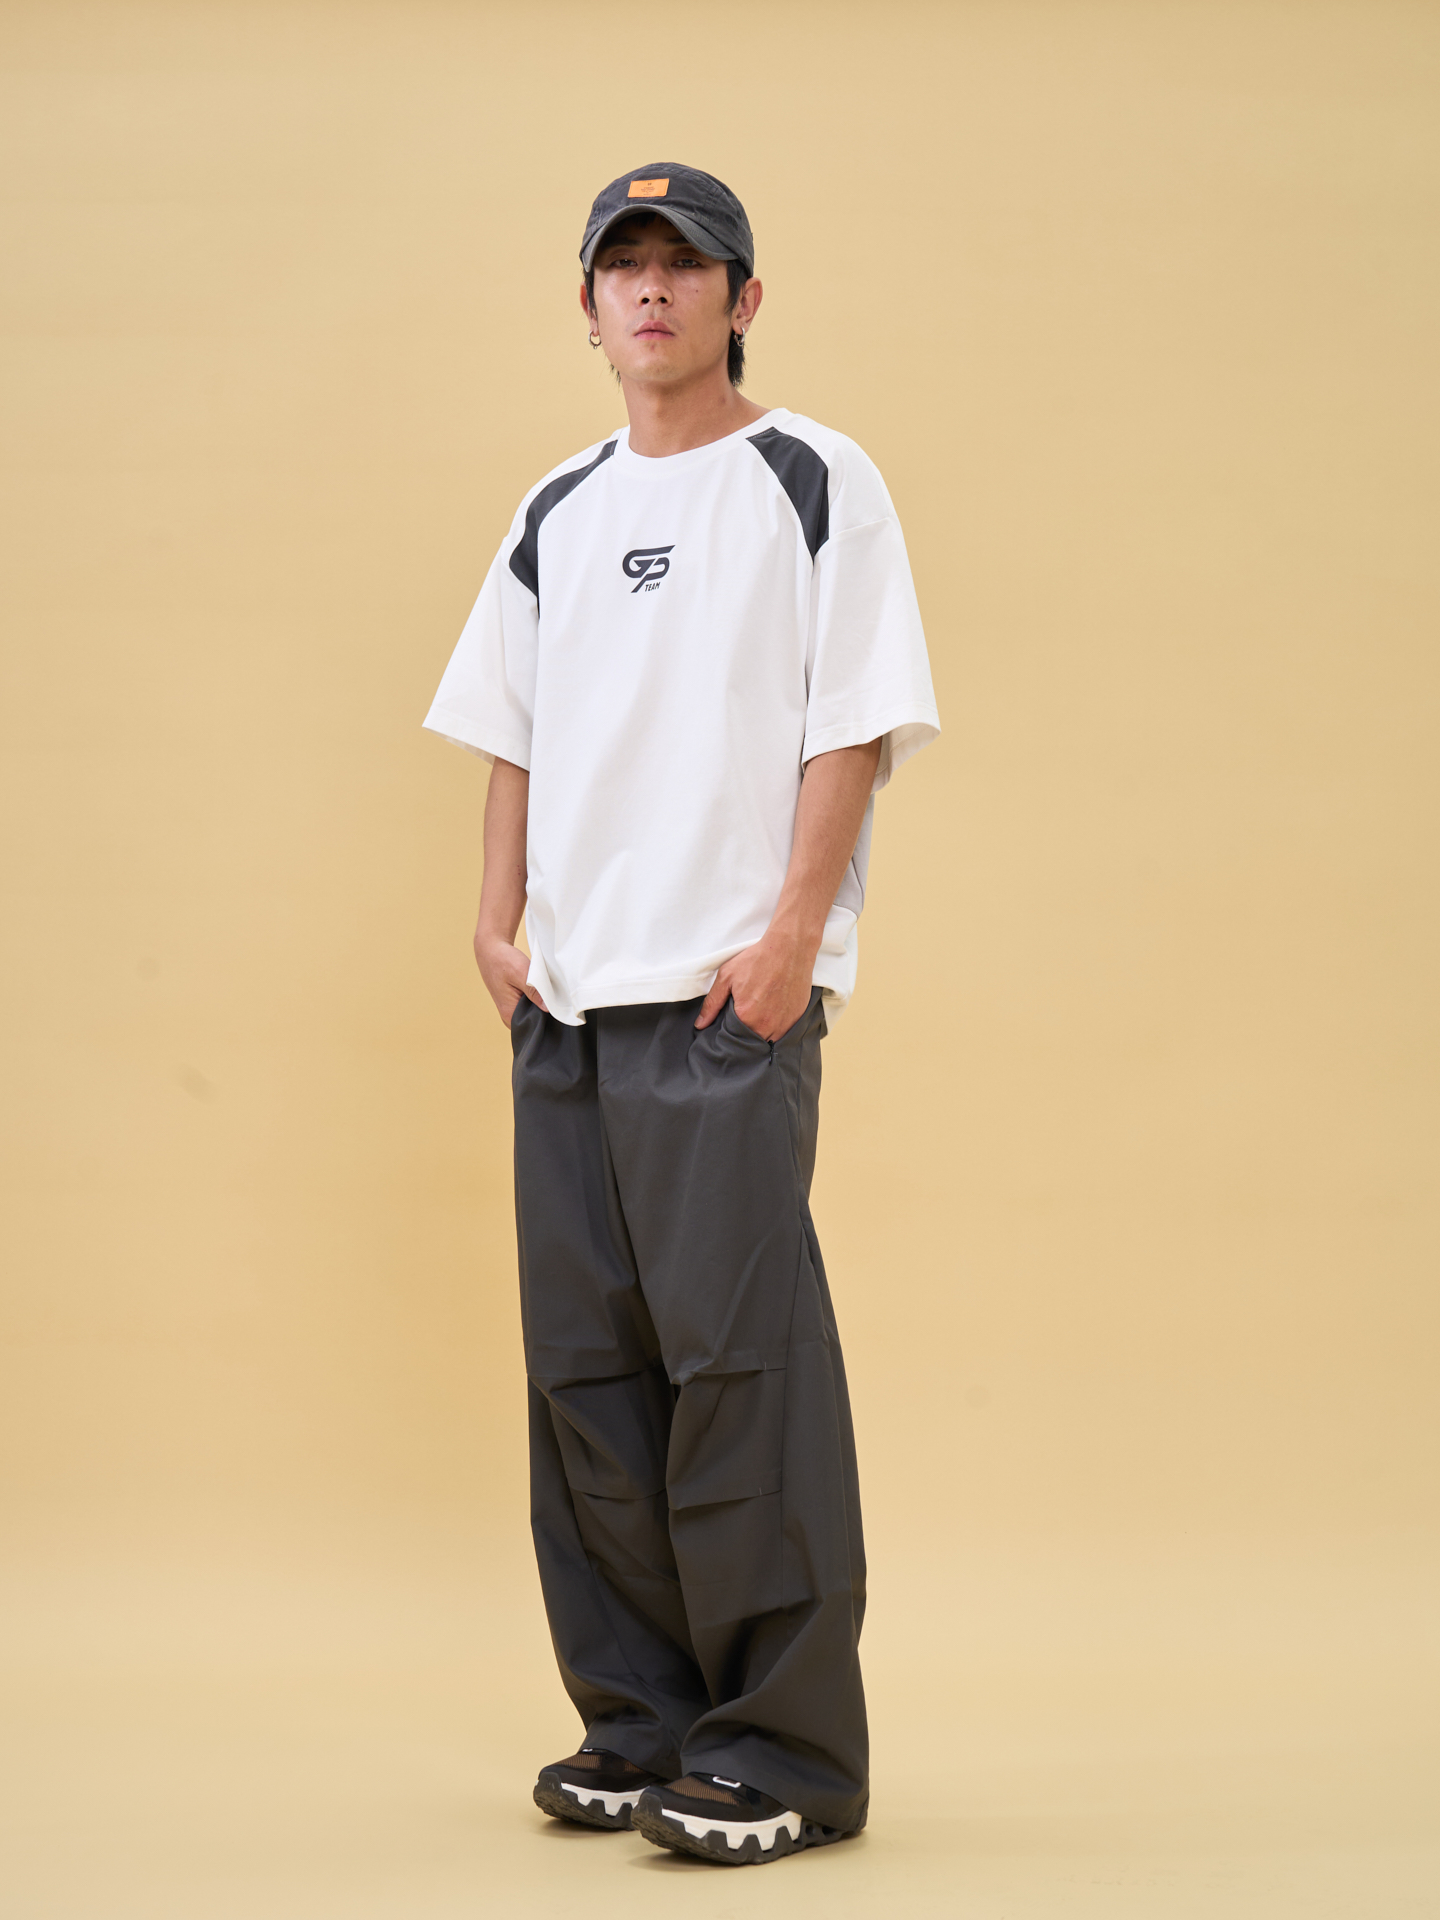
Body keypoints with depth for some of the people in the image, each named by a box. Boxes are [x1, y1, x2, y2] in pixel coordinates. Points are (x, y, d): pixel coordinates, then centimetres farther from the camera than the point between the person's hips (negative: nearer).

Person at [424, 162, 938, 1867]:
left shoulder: (814, 484, 2)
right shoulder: (555, 516, 18)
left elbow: (856, 725, -4)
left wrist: (794, 930, -14)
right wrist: (497, 921, 7)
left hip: (734, 991, -6)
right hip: (567, 999, 6)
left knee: (736, 1353, -10)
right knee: (584, 1362, 6)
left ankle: (785, 1747, -3)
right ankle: (641, 1726, 17)